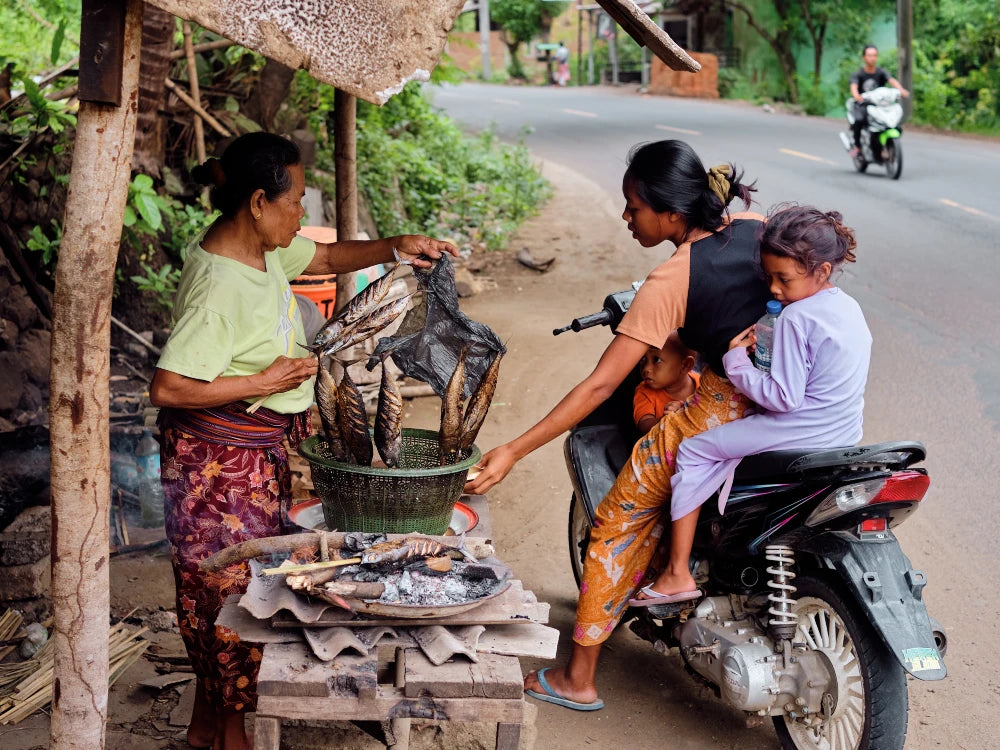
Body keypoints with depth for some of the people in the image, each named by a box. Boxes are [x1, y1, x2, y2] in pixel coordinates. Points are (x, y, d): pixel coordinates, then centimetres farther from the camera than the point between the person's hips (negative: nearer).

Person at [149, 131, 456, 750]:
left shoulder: (263, 246, 2)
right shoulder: (219, 287, -27)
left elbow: (328, 257, 19)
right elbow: (167, 388, -29)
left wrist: (394, 247, 3)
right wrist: (265, 382, -24)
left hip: (260, 449, 9)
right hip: (222, 460, -9)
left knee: (219, 588, 19)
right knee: (232, 589, 4)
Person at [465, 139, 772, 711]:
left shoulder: (670, 283, -18)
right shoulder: (758, 225, -1)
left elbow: (600, 386, -19)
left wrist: (513, 453, -17)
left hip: (724, 412, -7)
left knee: (621, 519, 7)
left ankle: (579, 679, 12)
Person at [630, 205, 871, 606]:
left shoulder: (795, 318, -19)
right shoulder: (849, 307, 10)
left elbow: (783, 397, -22)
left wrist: (736, 361, -14)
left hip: (797, 435, -10)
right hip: (845, 435, 10)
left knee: (693, 451, -1)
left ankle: (677, 573, -2)